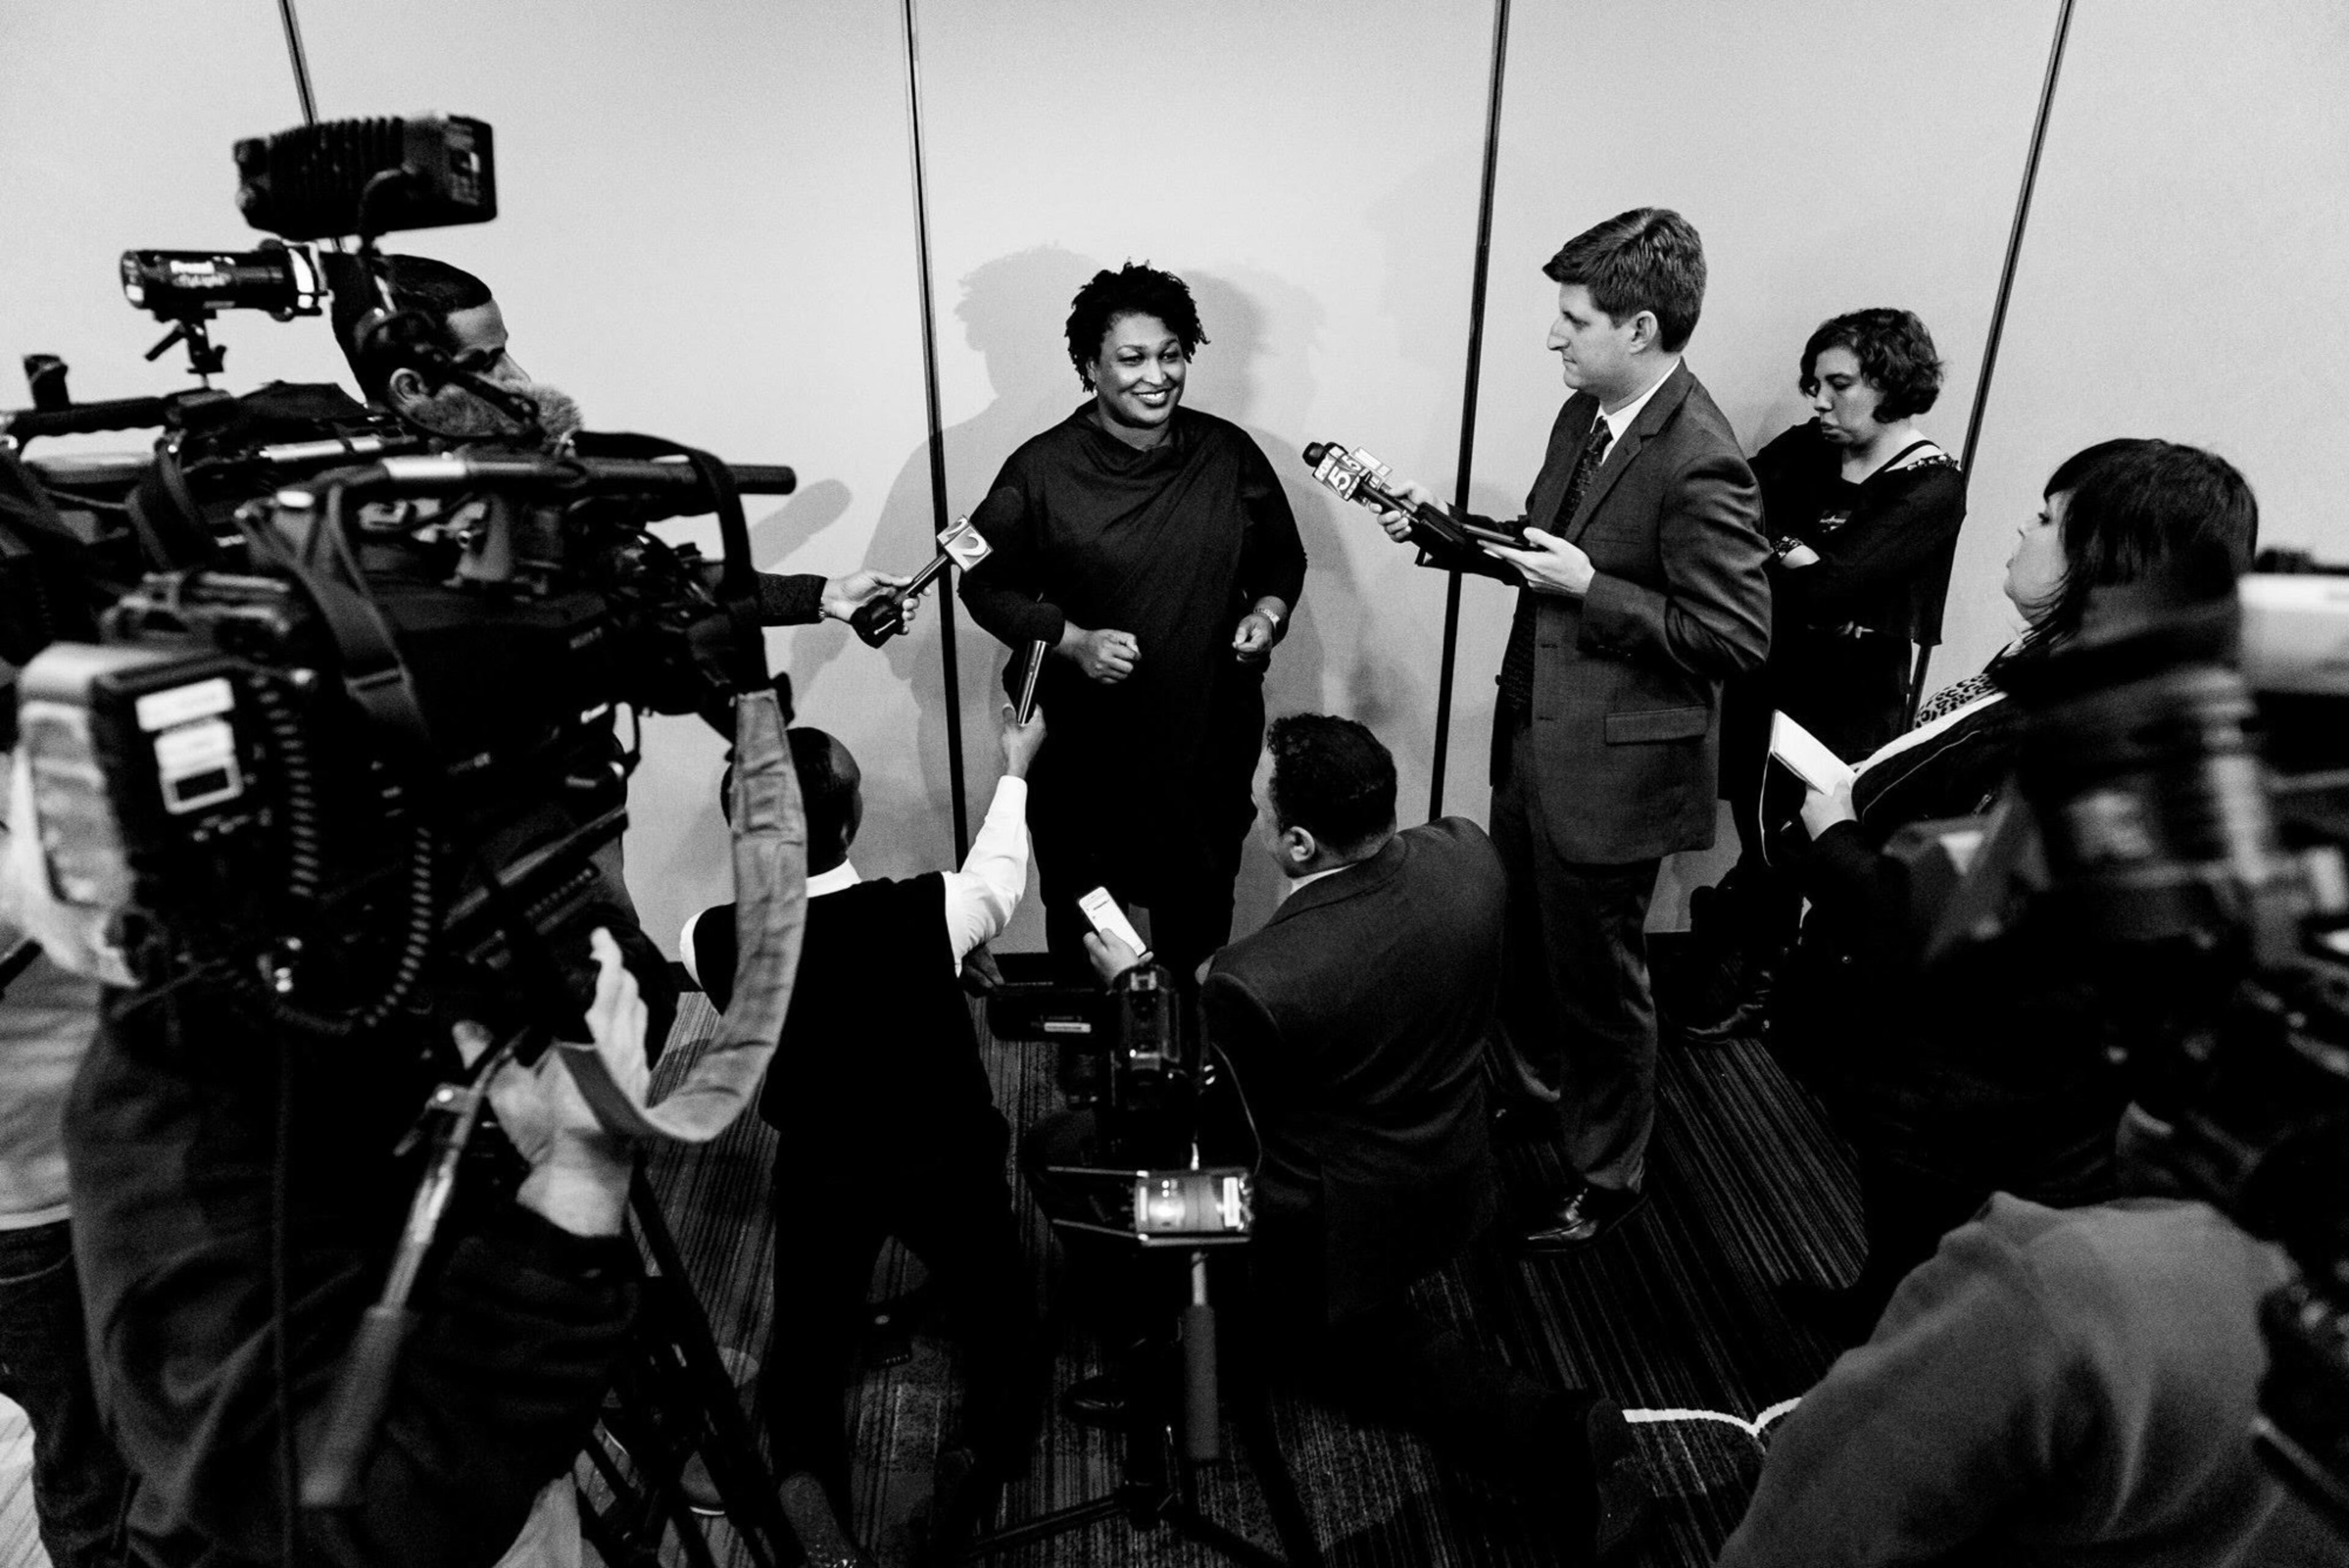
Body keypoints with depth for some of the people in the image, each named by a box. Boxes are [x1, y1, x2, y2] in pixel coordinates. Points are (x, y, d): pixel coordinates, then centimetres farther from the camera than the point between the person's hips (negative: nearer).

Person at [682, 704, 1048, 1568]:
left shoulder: (714, 940, -23)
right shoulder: (924, 914, -28)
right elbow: (998, 880, -4)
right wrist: (1015, 770, 11)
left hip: (819, 1171, 2)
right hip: (949, 1162, -1)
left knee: (806, 1346, 21)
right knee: (1006, 1332, 19)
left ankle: (802, 1478, -5)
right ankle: (979, 1451, -7)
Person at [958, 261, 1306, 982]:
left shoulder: (1230, 454, -2)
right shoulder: (1041, 470, -10)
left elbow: (1282, 557, 11)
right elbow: (987, 586, -3)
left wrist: (1269, 611, -10)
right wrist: (1073, 641, -18)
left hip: (1211, 740, 3)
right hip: (1086, 751, -2)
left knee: (1202, 910, 21)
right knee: (1082, 920, 17)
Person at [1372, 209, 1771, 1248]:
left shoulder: (1699, 466, -23)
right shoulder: (1584, 416, 3)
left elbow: (1738, 637, -22)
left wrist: (1590, 588, -24)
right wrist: (1447, 532, 1)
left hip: (1611, 767, -8)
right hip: (1535, 739, 8)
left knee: (1597, 980, 10)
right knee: (1522, 943, 25)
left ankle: (1607, 1176, 34)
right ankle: (1526, 1090, 51)